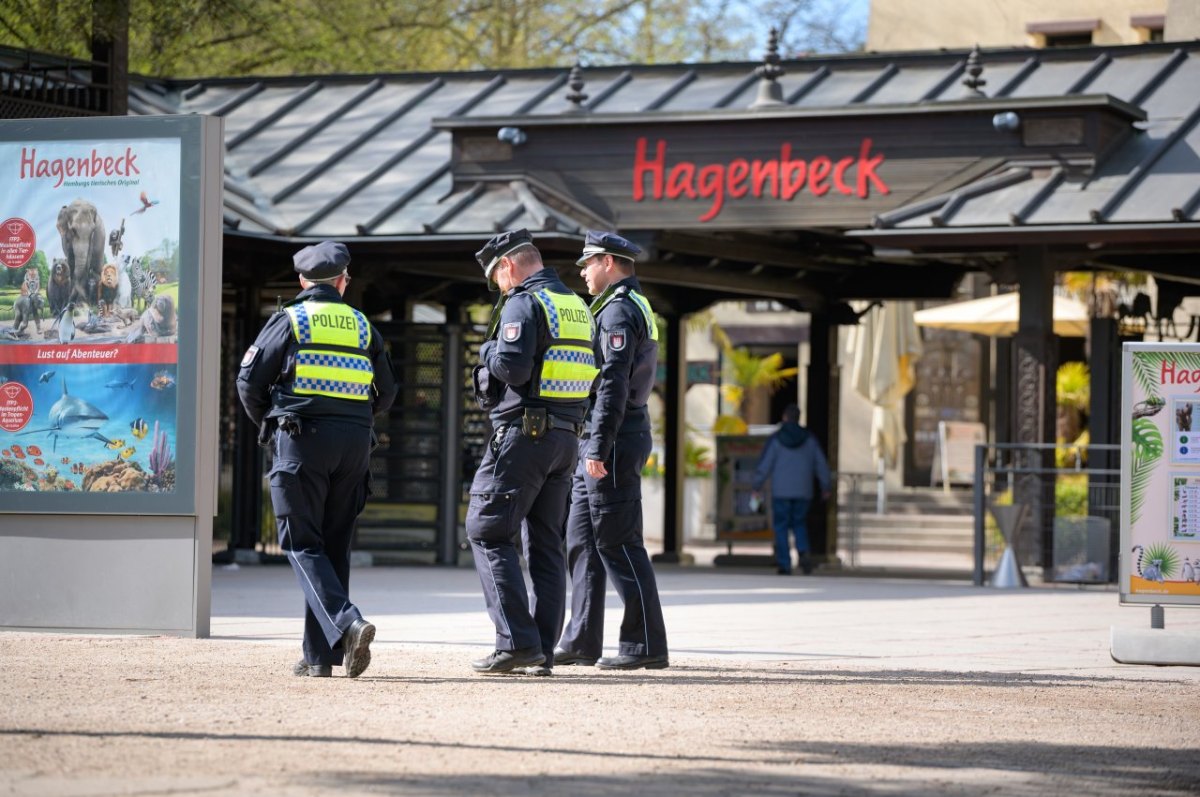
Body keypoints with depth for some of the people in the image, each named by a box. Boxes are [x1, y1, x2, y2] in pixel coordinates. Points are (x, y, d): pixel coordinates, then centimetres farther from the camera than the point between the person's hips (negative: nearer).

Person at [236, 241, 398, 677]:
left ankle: (346, 623, -25)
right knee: (335, 547, 9)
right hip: (355, 444, 4)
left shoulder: (289, 320, 2)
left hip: (303, 442, -4)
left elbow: (249, 380, -1)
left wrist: (267, 422, 16)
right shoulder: (363, 326, 13)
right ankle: (319, 654, 7)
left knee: (303, 545, -3)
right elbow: (386, 391, 15)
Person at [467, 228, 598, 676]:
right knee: (545, 543, 10)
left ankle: (517, 642, -12)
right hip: (566, 436, 8)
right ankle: (542, 653, 8)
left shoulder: (523, 304, -10)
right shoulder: (578, 306, 16)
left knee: (487, 531, -3)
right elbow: (591, 373, 16)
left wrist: (488, 350, -2)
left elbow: (511, 367, -21)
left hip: (523, 435, -8)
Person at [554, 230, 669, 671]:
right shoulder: (634, 308, 20)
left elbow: (612, 385, -21)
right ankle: (582, 641, 14)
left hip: (611, 441, -11)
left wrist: (598, 449, -24)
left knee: (618, 544, -8)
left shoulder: (619, 311, -13)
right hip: (599, 442, 11)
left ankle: (646, 644, -7)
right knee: (582, 540, 11)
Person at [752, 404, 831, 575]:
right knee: (799, 524, 16)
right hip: (803, 492, 2)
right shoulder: (809, 438, 2)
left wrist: (756, 488, 3)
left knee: (781, 527, 8)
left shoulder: (775, 439, -5)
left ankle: (784, 565, 2)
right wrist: (825, 488, 17)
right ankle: (803, 553, -10)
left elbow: (764, 465, -6)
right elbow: (821, 465, 5)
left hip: (781, 492, -2)